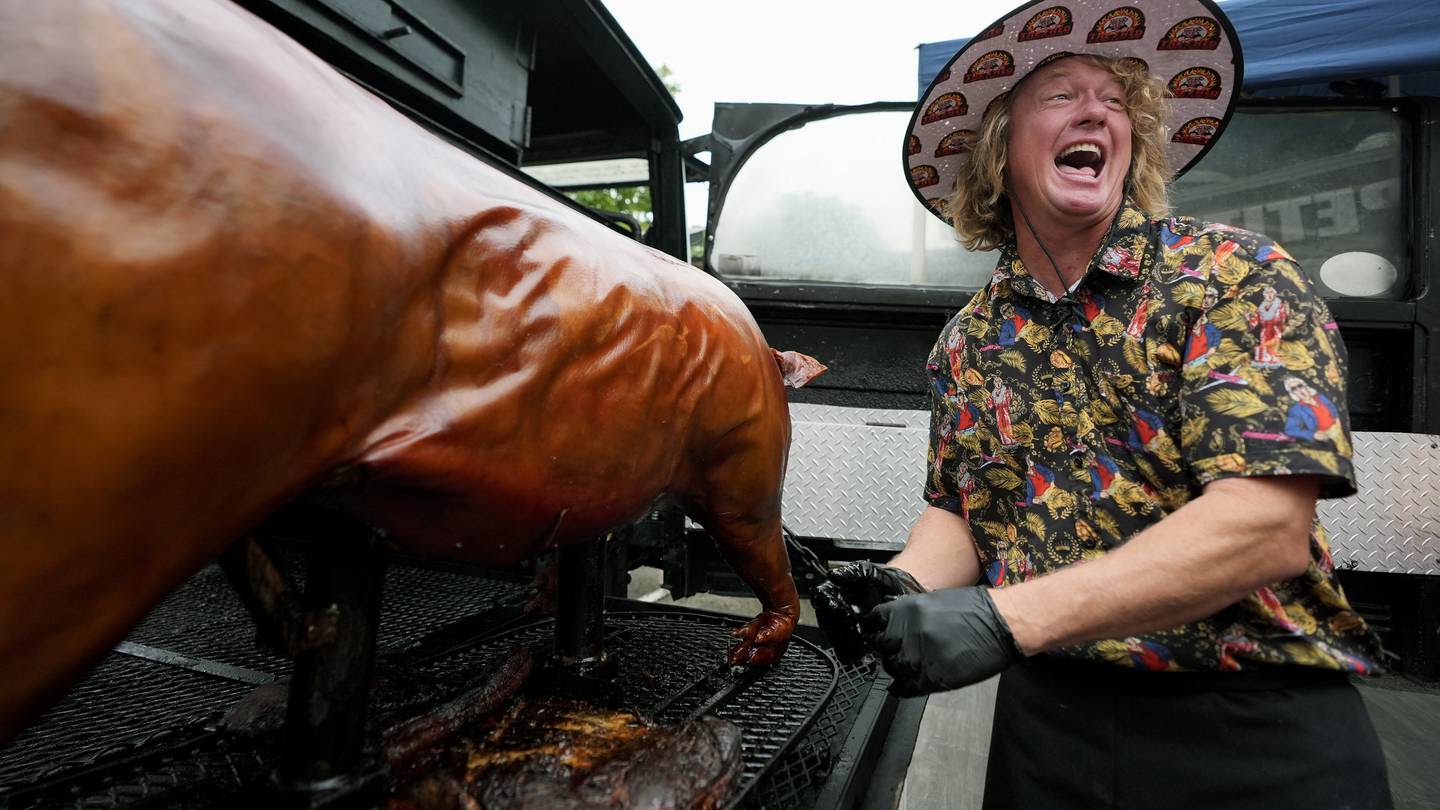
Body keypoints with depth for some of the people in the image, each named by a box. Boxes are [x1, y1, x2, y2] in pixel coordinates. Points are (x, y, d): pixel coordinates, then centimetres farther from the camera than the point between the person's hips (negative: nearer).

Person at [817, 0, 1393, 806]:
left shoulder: (1239, 278, -10)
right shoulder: (967, 341, 3)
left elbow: (1267, 525, -21)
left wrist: (1005, 617, -28)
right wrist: (907, 586, -14)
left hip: (1259, 730, -3)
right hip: (1047, 719, 4)